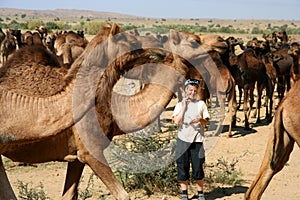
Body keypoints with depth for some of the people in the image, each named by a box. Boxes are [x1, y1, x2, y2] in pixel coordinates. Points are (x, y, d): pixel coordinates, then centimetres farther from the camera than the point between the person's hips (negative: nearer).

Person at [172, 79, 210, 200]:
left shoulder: (201, 104, 10)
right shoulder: (180, 105, 8)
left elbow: (207, 122, 7)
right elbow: (176, 121, -6)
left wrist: (200, 119, -14)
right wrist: (184, 107, -6)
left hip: (197, 140, 0)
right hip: (183, 140, 0)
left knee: (198, 167, 0)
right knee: (182, 167, 3)